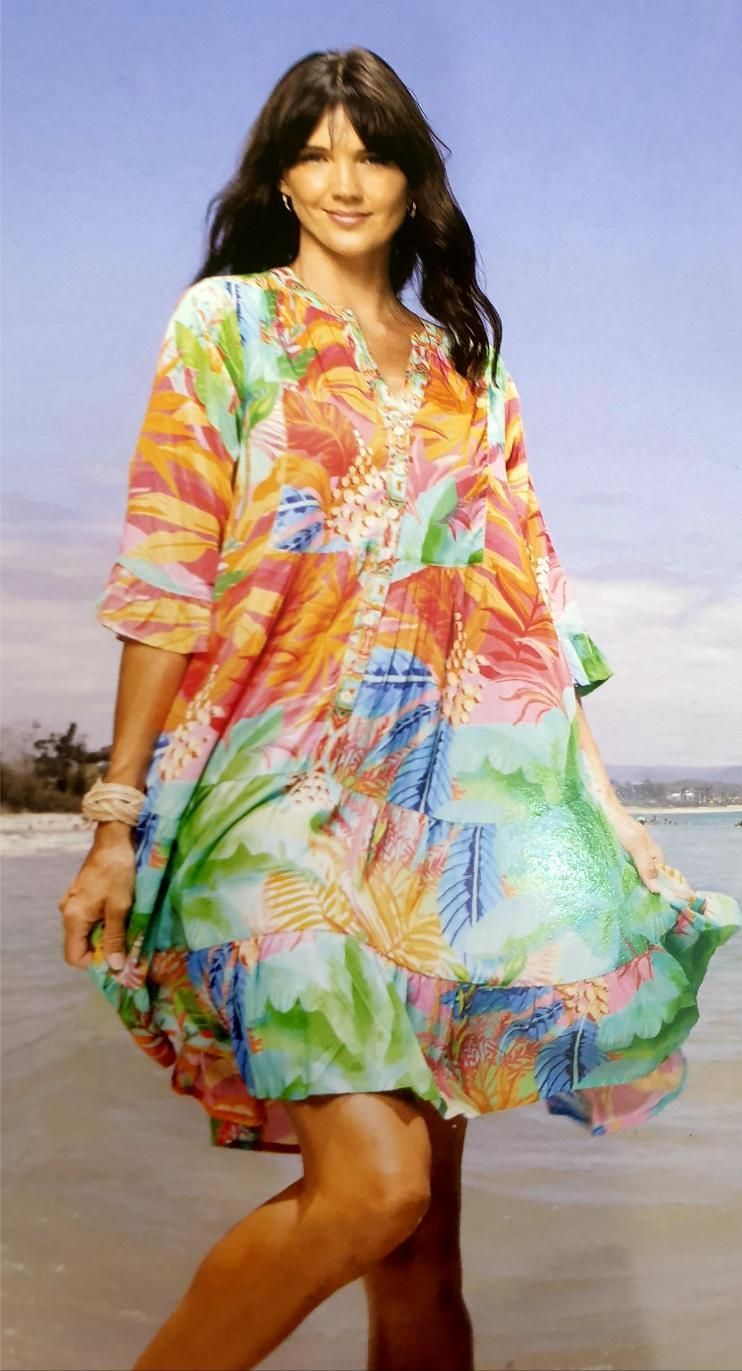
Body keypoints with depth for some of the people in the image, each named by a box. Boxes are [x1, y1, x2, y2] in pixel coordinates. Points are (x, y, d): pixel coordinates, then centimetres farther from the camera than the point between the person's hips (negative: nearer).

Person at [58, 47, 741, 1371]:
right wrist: (119, 816, -7)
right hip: (280, 784, -4)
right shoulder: (226, 322, 8)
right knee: (371, 1186, -18)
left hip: (444, 800, 4)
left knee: (426, 1239, 4)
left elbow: (527, 609, 14)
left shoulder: (468, 371, 19)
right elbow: (165, 579, -1)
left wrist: (602, 807, 5)